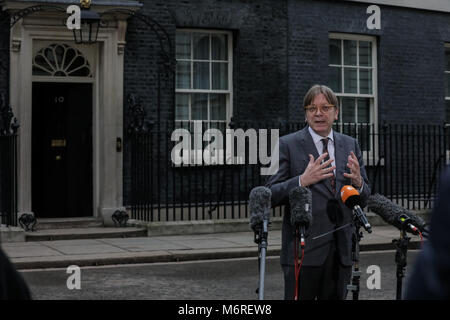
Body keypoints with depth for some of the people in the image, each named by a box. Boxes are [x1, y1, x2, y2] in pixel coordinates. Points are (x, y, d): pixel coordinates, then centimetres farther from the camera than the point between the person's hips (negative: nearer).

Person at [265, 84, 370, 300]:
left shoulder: (350, 145, 12)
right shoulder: (288, 145, -2)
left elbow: (364, 199, 12)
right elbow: (271, 196, -7)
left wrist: (358, 183, -11)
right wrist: (302, 181, -22)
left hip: (341, 249, 4)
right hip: (303, 249, -4)